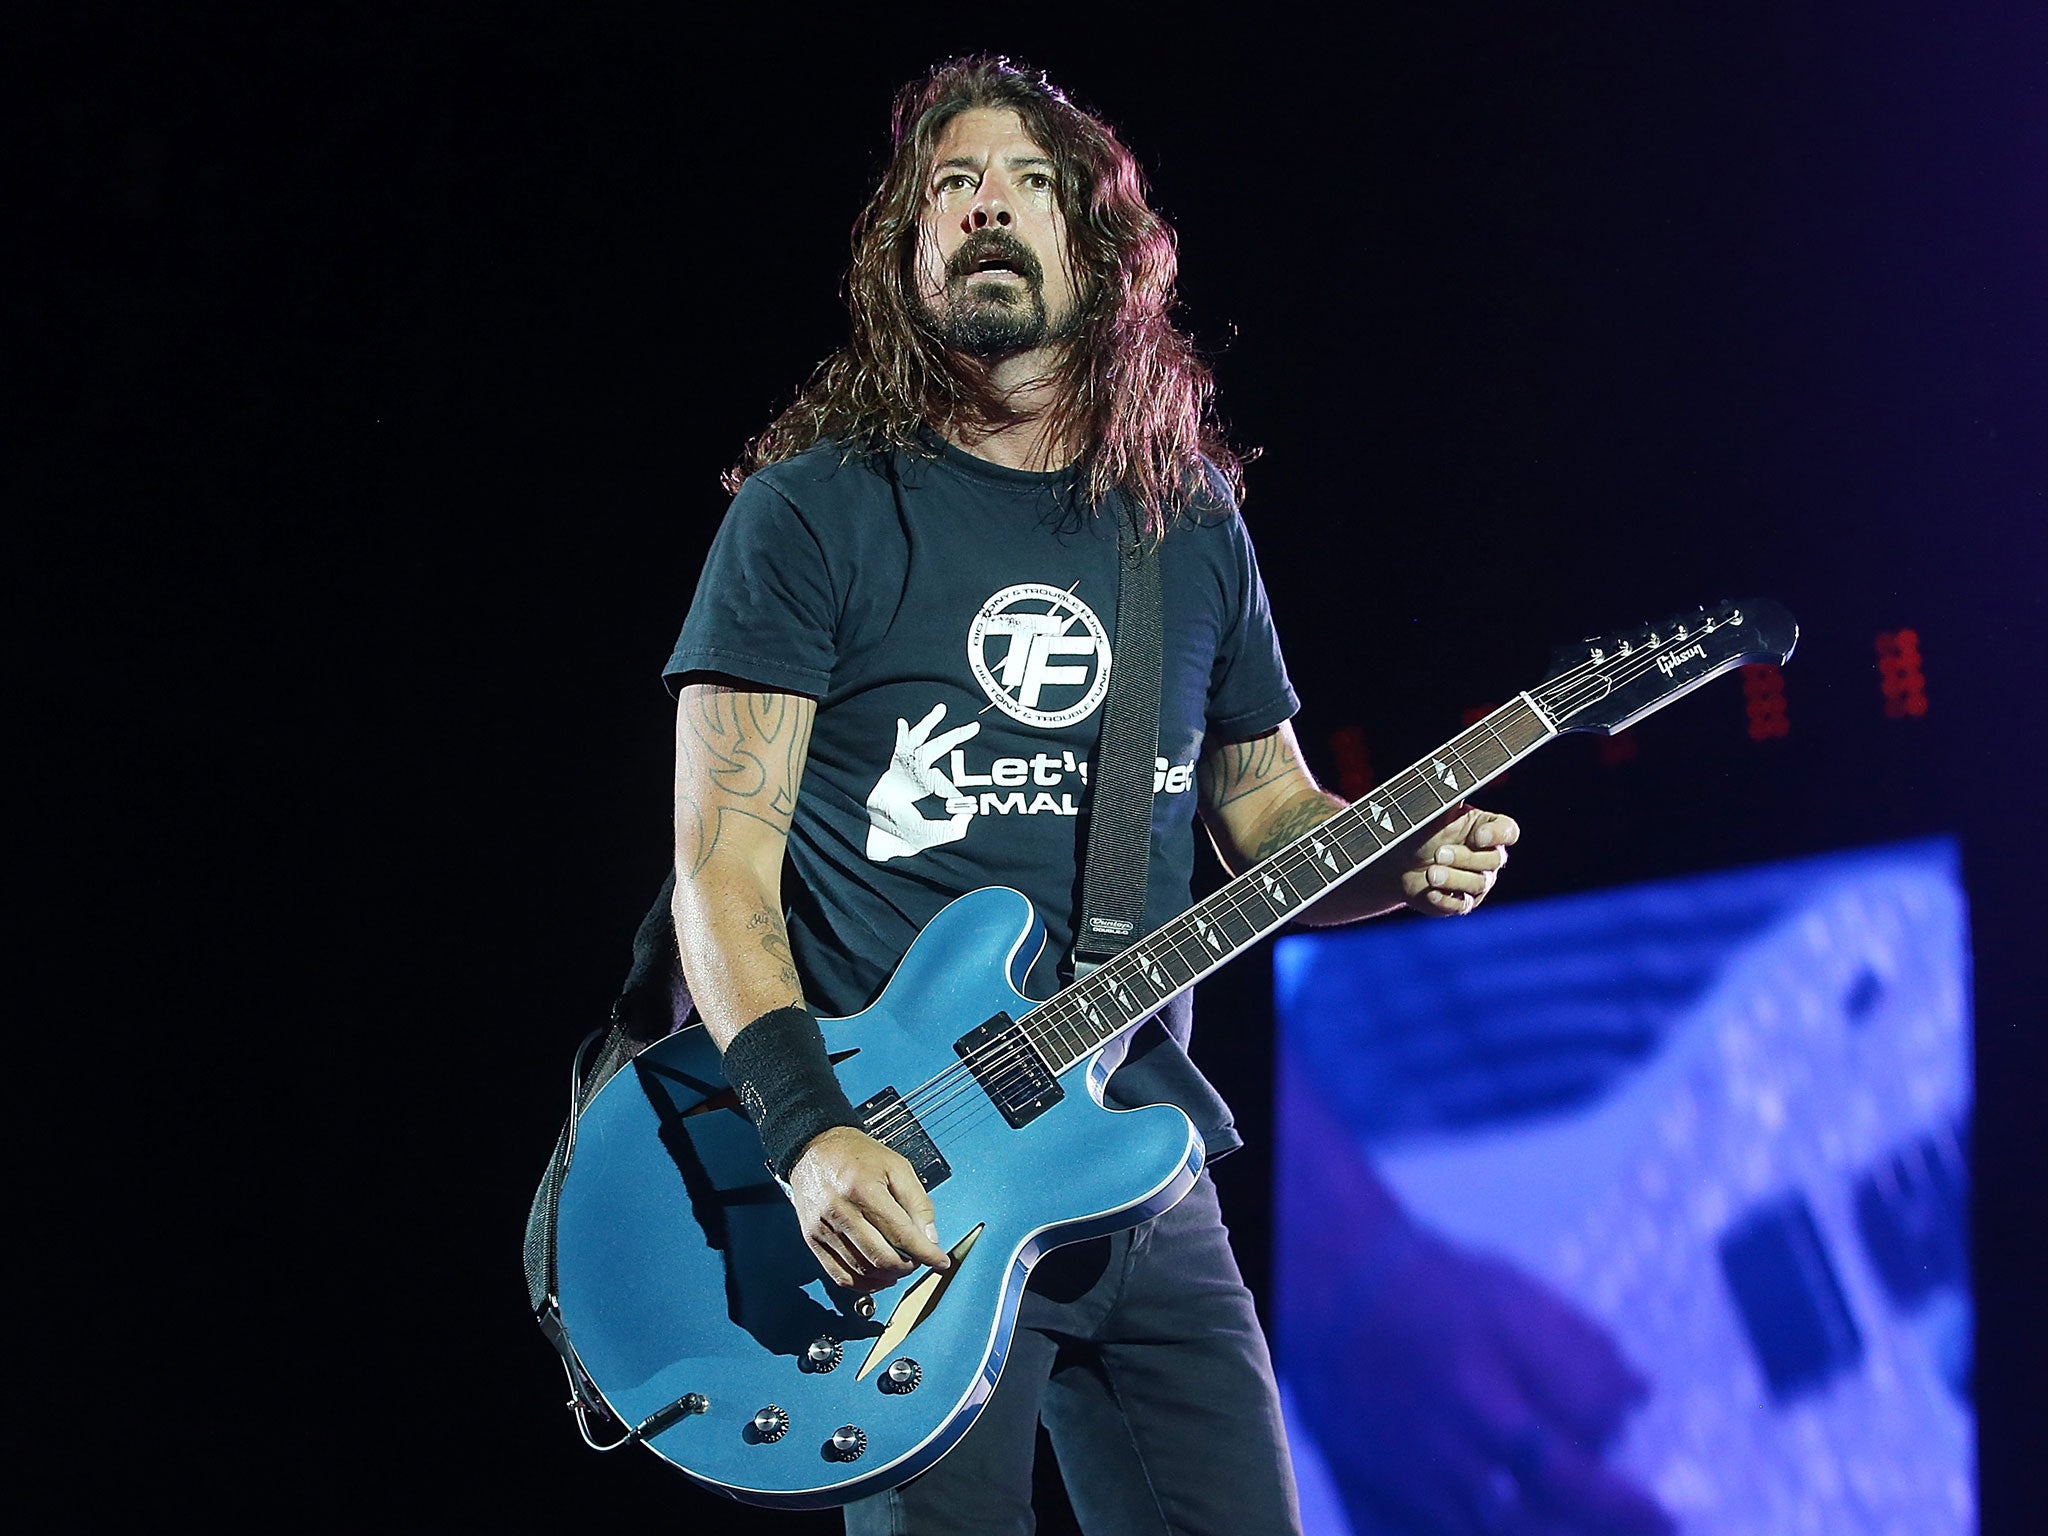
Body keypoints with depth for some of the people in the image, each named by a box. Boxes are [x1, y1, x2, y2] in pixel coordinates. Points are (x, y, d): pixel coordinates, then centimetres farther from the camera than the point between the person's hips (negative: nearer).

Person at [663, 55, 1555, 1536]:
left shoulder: (1193, 524, 12)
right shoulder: (817, 511, -2)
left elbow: (1268, 810, 21)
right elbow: (722, 863, -6)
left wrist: (1401, 857, -1)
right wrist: (809, 1130, -20)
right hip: (902, 1188, -4)